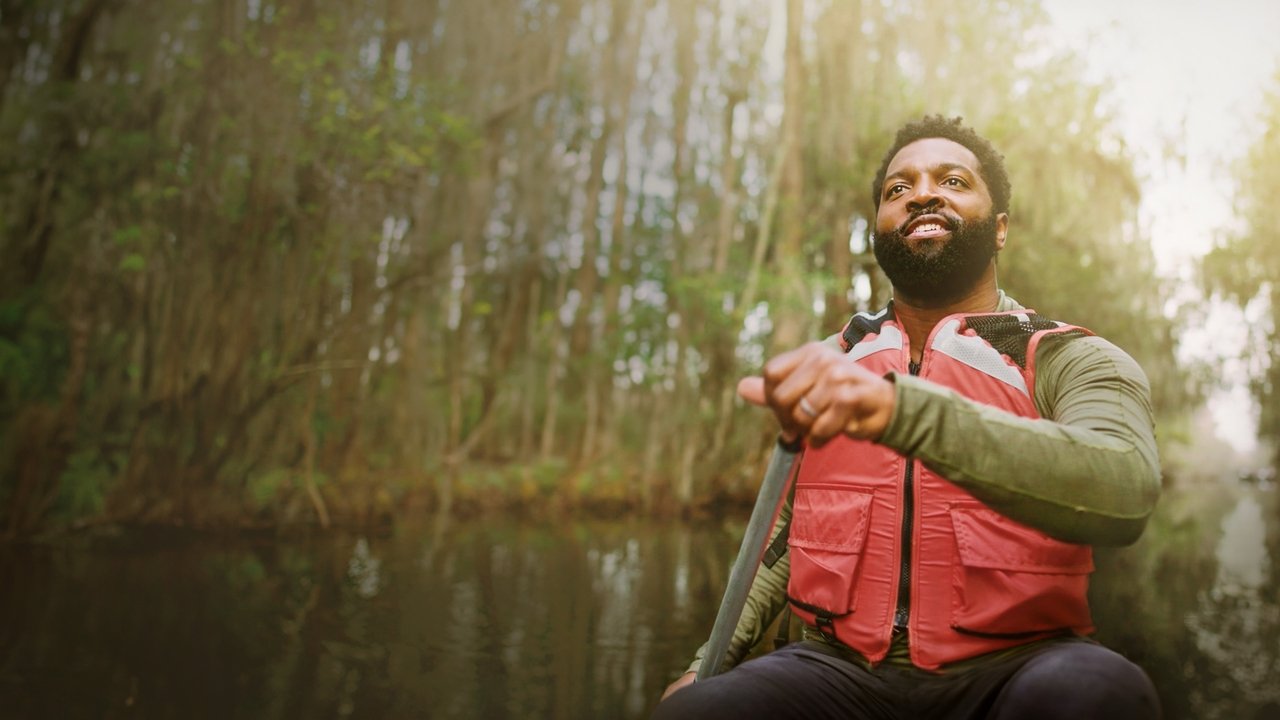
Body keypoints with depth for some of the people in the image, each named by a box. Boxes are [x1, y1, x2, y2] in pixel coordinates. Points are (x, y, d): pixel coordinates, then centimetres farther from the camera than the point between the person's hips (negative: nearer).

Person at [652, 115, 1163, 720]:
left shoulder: (1070, 360, -2)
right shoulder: (825, 367, 9)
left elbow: (1125, 493, -24)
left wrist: (900, 407, -37)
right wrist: (711, 661, 11)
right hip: (838, 667, 1)